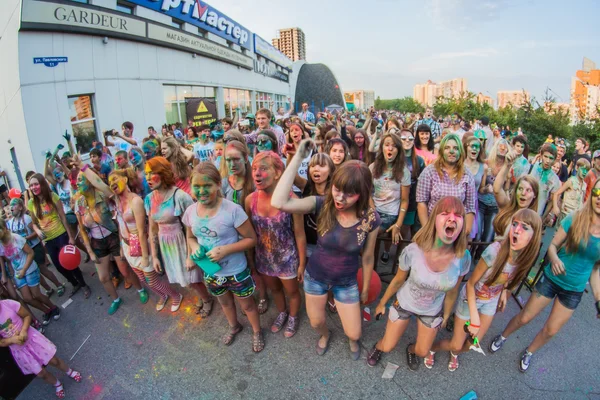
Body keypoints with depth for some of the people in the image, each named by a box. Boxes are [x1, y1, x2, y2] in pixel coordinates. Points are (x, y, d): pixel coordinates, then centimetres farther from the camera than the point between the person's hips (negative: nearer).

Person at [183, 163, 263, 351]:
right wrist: (194, 247, -15)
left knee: (247, 304, 19)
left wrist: (226, 249, -29)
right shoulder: (190, 211, -10)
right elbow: (191, 237, 8)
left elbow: (251, 239, -19)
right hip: (211, 272, 5)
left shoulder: (233, 210, -27)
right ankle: (234, 326, 61)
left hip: (236, 272, -5)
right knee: (224, 302, 31)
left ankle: (257, 332, 48)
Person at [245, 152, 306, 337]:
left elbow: (300, 235, -16)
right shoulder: (250, 200, -15)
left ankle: (293, 317, 55)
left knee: (292, 291, 24)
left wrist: (302, 263, -8)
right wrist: (250, 258, 6)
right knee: (274, 289, 30)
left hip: (287, 259, -3)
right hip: (263, 258, 4)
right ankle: (282, 313, 60)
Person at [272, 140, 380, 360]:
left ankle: (352, 341, 52)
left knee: (354, 334, 11)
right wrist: (298, 157, -41)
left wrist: (365, 289, 7)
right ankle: (325, 335, 62)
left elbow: (367, 258, -7)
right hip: (315, 276, 1)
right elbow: (279, 202, -43)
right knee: (316, 323, 22)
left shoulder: (370, 219, -23)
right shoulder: (322, 205, -26)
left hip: (347, 282, 0)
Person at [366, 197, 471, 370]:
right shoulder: (412, 251, -34)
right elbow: (398, 281, -14)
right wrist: (382, 304, 1)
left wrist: (446, 316, 9)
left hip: (432, 311, 2)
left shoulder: (463, 258, -27)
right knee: (387, 347, 11)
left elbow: (452, 292, -7)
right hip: (404, 304, -2)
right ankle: (378, 346, 49)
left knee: (422, 352, 20)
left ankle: (411, 349, 58)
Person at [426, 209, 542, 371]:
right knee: (456, 345, 7)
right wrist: (474, 318, -25)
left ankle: (454, 353, 51)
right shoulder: (495, 251, -36)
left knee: (472, 345, 16)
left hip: (491, 301, 5)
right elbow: (471, 283, -25)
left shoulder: (526, 256, -20)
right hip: (470, 298, -4)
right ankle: (431, 348, 39)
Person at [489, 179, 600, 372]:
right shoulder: (575, 218, -14)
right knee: (524, 317, 9)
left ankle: (529, 352, 42)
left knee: (551, 330, 15)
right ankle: (503, 336, 38)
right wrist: (554, 259, -32)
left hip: (574, 291, 3)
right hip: (551, 278, -2)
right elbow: (553, 245, -10)